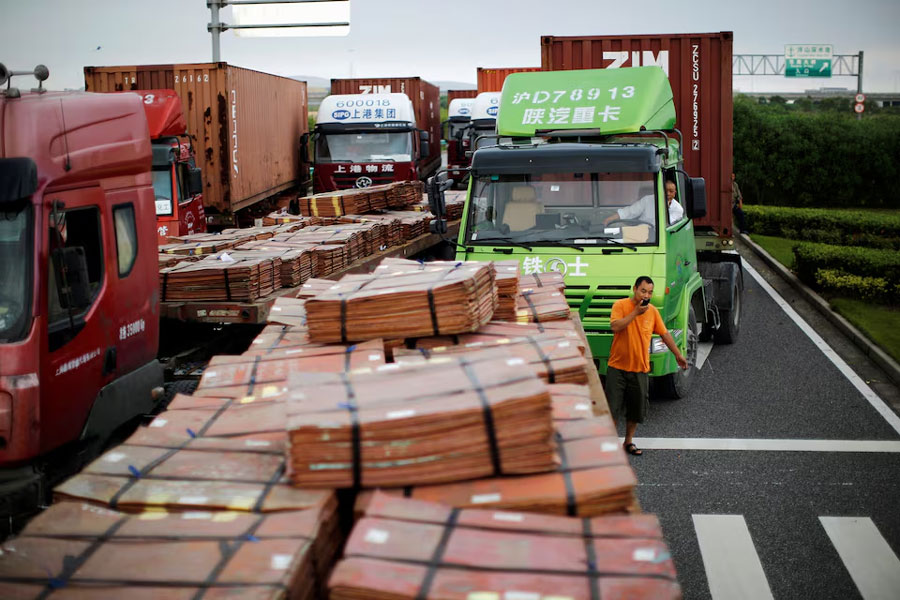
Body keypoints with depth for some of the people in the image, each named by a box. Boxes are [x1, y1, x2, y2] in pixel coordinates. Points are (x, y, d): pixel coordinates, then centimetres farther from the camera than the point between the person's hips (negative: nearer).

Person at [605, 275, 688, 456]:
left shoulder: (652, 311, 4)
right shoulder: (621, 305, -8)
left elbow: (664, 333, 14)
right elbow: (615, 327, -23)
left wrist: (678, 354, 17)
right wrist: (635, 312, -22)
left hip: (640, 370, 4)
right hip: (617, 367, -4)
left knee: (637, 408, 11)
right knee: (612, 407, -1)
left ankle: (629, 441, 28)